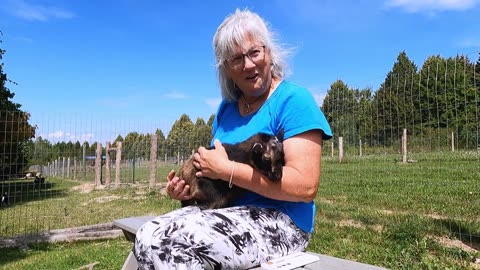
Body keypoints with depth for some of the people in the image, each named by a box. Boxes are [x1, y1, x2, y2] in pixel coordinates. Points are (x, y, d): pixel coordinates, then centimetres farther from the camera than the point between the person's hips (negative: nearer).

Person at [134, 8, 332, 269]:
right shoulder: (226, 108, 10)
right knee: (148, 237, -17)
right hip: (225, 214, 6)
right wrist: (188, 184, -1)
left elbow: (305, 186, -20)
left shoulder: (293, 100, -10)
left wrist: (225, 169, -19)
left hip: (279, 222, -6)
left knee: (179, 241, -28)